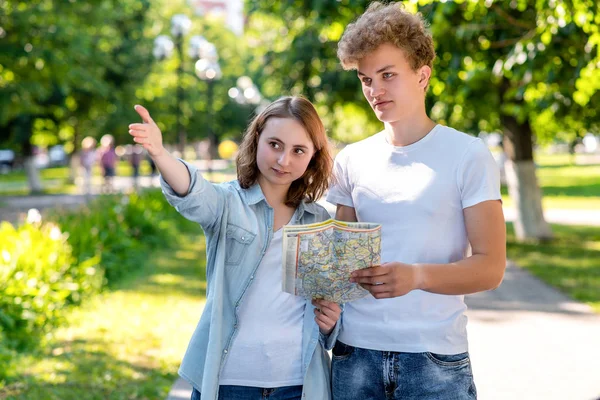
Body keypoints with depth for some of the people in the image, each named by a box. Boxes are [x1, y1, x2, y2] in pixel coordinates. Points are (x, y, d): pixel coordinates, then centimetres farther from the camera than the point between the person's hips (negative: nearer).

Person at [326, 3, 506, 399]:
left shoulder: (468, 155, -3)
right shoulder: (352, 160, 9)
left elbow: (490, 267, -8)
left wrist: (416, 276, -25)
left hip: (436, 360, -3)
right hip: (355, 352, 3)